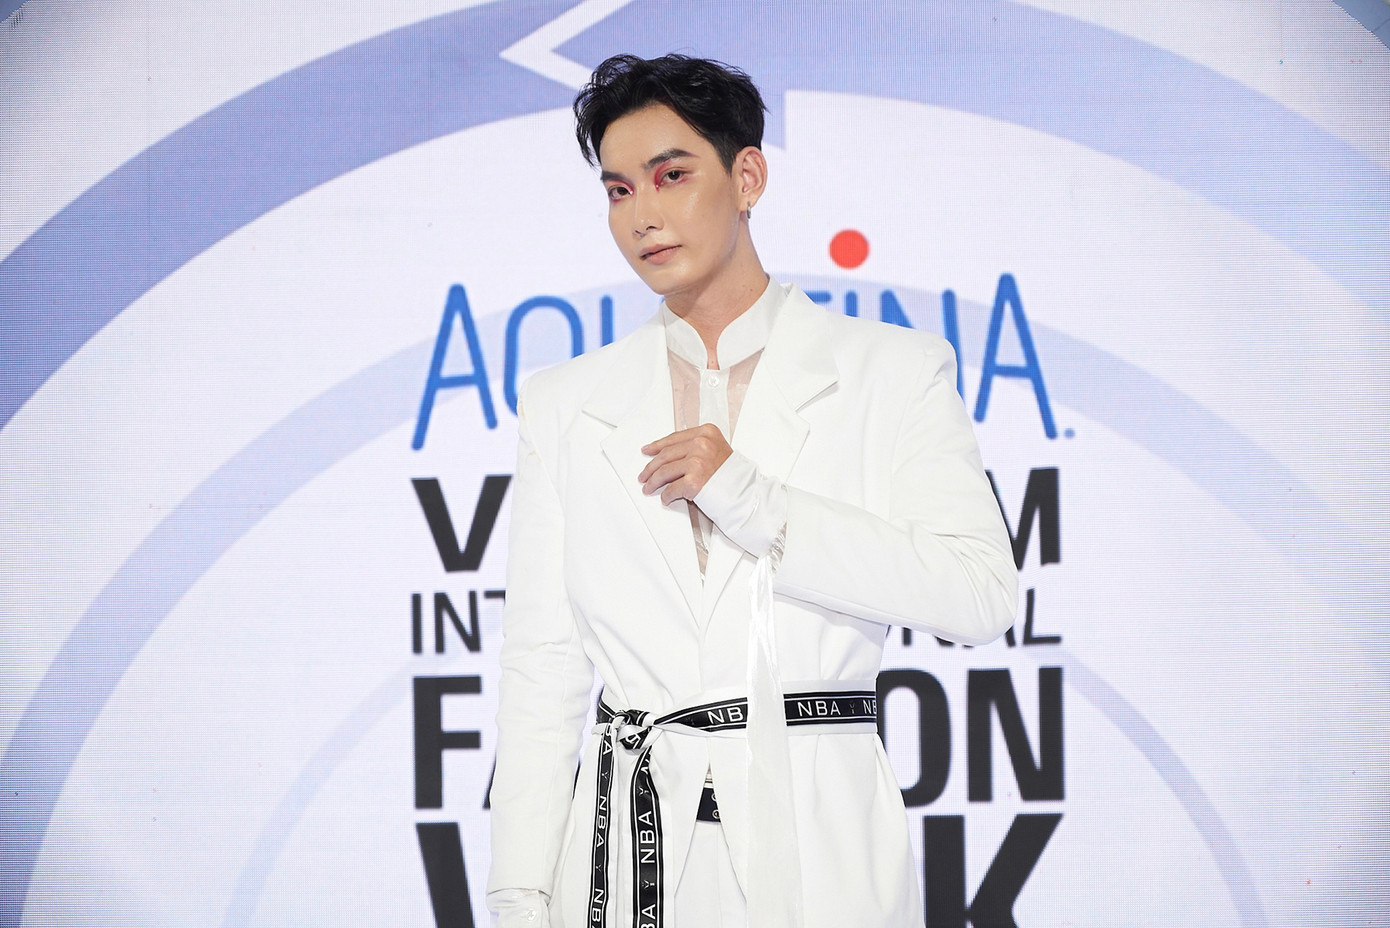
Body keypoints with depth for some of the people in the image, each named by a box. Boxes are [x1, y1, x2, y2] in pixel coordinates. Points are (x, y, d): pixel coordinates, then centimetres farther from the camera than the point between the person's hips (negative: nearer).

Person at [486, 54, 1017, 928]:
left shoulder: (895, 372, 3)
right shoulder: (565, 407, 10)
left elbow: (983, 594, -9)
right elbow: (543, 672, 8)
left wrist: (753, 502, -14)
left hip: (822, 854, -2)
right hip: (631, 854, 2)